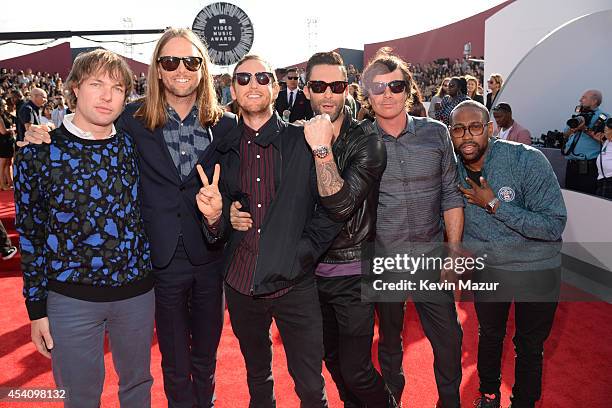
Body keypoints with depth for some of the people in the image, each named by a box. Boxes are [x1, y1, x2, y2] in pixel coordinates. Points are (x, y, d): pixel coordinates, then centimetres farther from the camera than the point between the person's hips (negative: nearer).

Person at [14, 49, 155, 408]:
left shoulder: (132, 146, 0)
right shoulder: (39, 152, -7)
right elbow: (30, 233, -2)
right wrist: (37, 308, -1)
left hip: (136, 291, 2)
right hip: (71, 297, -2)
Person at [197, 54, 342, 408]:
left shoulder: (303, 141, -4)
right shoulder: (223, 151, 4)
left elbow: (330, 209, -3)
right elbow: (217, 232, 10)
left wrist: (302, 253, -11)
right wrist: (217, 215, -11)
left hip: (294, 285, -3)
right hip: (241, 284, 3)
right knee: (258, 379, 21)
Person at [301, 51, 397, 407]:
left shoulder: (367, 140, -13)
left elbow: (342, 204, -25)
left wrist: (323, 149, -25)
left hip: (353, 272, -5)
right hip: (312, 268, 5)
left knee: (356, 370, 0)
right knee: (333, 360, 20)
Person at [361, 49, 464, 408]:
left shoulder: (436, 133, -2)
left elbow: (451, 196, 2)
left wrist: (455, 253, 0)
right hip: (381, 260, 0)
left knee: (449, 340, 10)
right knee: (389, 340, 19)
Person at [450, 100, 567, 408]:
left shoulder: (527, 160, -24)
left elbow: (554, 225, -27)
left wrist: (494, 204, -30)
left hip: (535, 270, -3)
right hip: (485, 266, 4)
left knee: (529, 347, 14)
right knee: (489, 335, 24)